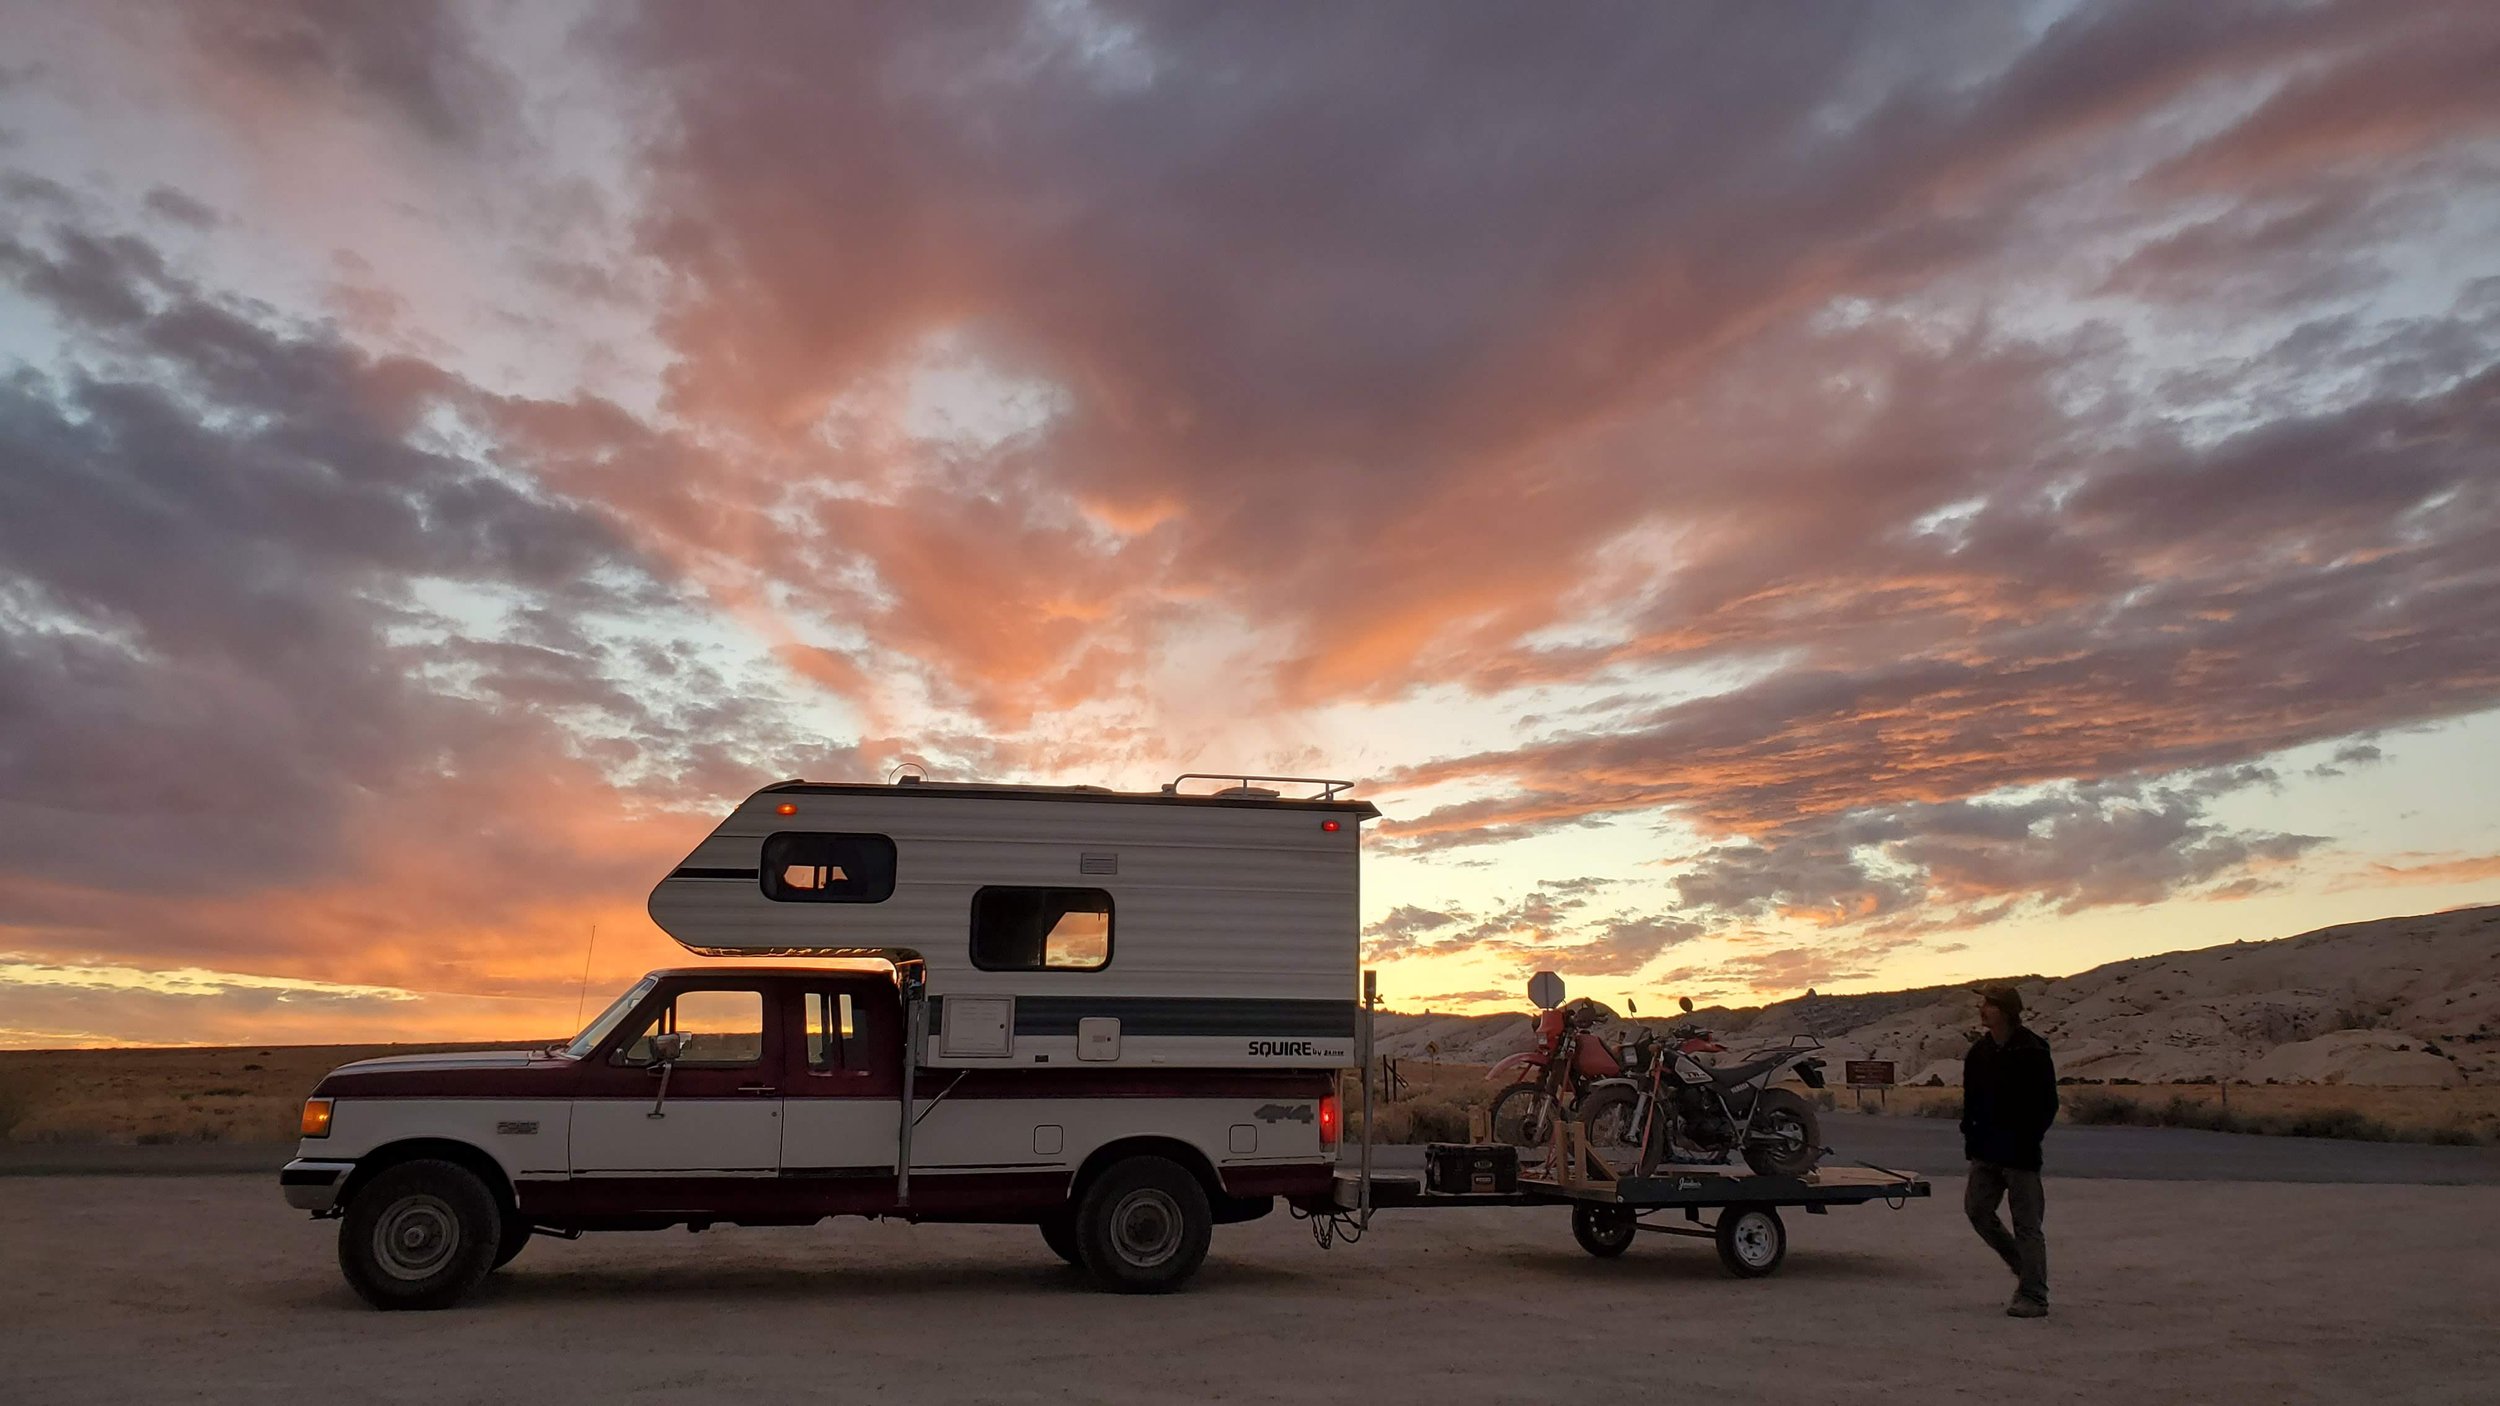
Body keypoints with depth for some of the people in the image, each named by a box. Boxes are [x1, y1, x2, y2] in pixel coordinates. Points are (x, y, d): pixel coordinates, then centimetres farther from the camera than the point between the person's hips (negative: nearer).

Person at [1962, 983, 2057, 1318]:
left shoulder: (2032, 1052, -11)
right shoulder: (1979, 1051, 8)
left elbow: (2048, 1103, -8)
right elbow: (1971, 1098, 16)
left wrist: (2029, 1139, -12)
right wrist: (1970, 1133, 6)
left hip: (2019, 1152, -7)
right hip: (1986, 1152, 7)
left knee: (2027, 1223, -1)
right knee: (1977, 1208, 7)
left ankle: (2033, 1297, 6)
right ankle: (2023, 1265, 27)